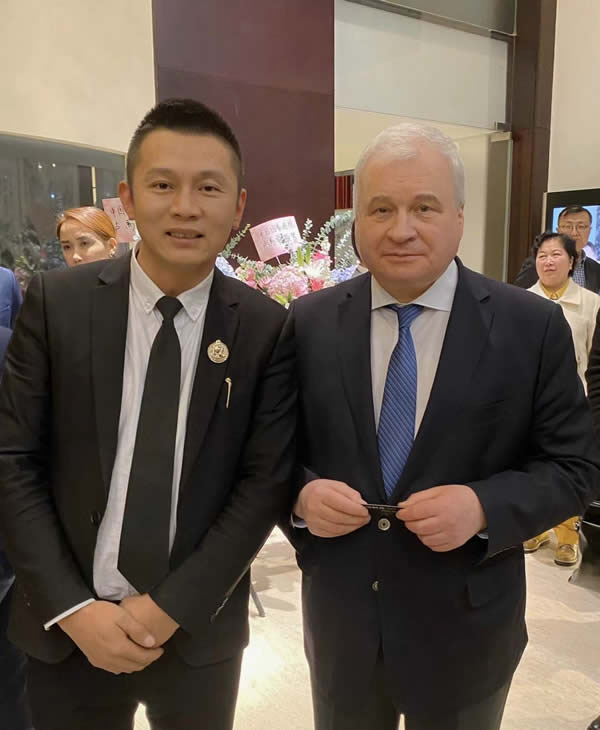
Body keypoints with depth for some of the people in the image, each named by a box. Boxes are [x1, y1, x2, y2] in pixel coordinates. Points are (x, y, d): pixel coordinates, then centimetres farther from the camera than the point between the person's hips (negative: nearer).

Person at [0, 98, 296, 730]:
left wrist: (171, 607, -11)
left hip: (200, 632, 0)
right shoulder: (55, 301, -8)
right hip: (66, 628, 0)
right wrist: (76, 608, -11)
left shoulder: (266, 328, -8)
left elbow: (266, 480, -8)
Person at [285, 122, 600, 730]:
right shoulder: (309, 322, -5)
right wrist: (302, 494, -17)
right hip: (340, 623, 2)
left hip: (464, 633, -1)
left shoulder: (533, 328, -10)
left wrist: (484, 507, -22)